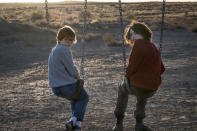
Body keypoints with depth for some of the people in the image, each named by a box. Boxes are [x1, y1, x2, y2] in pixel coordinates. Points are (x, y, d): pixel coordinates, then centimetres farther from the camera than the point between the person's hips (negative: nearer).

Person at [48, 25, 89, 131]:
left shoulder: (54, 50, 12)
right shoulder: (64, 50, -17)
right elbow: (72, 70, -16)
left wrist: (74, 77, 8)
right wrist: (77, 77, 5)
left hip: (55, 88, 8)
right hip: (68, 86, -8)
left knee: (75, 98, 35)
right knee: (84, 98, 23)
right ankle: (73, 121, 8)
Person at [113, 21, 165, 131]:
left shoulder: (138, 44, -10)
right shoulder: (154, 47, 12)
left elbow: (132, 65, -16)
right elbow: (161, 69, 16)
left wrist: (128, 76, 2)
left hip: (137, 87, -6)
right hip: (152, 90, 6)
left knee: (123, 89, 29)